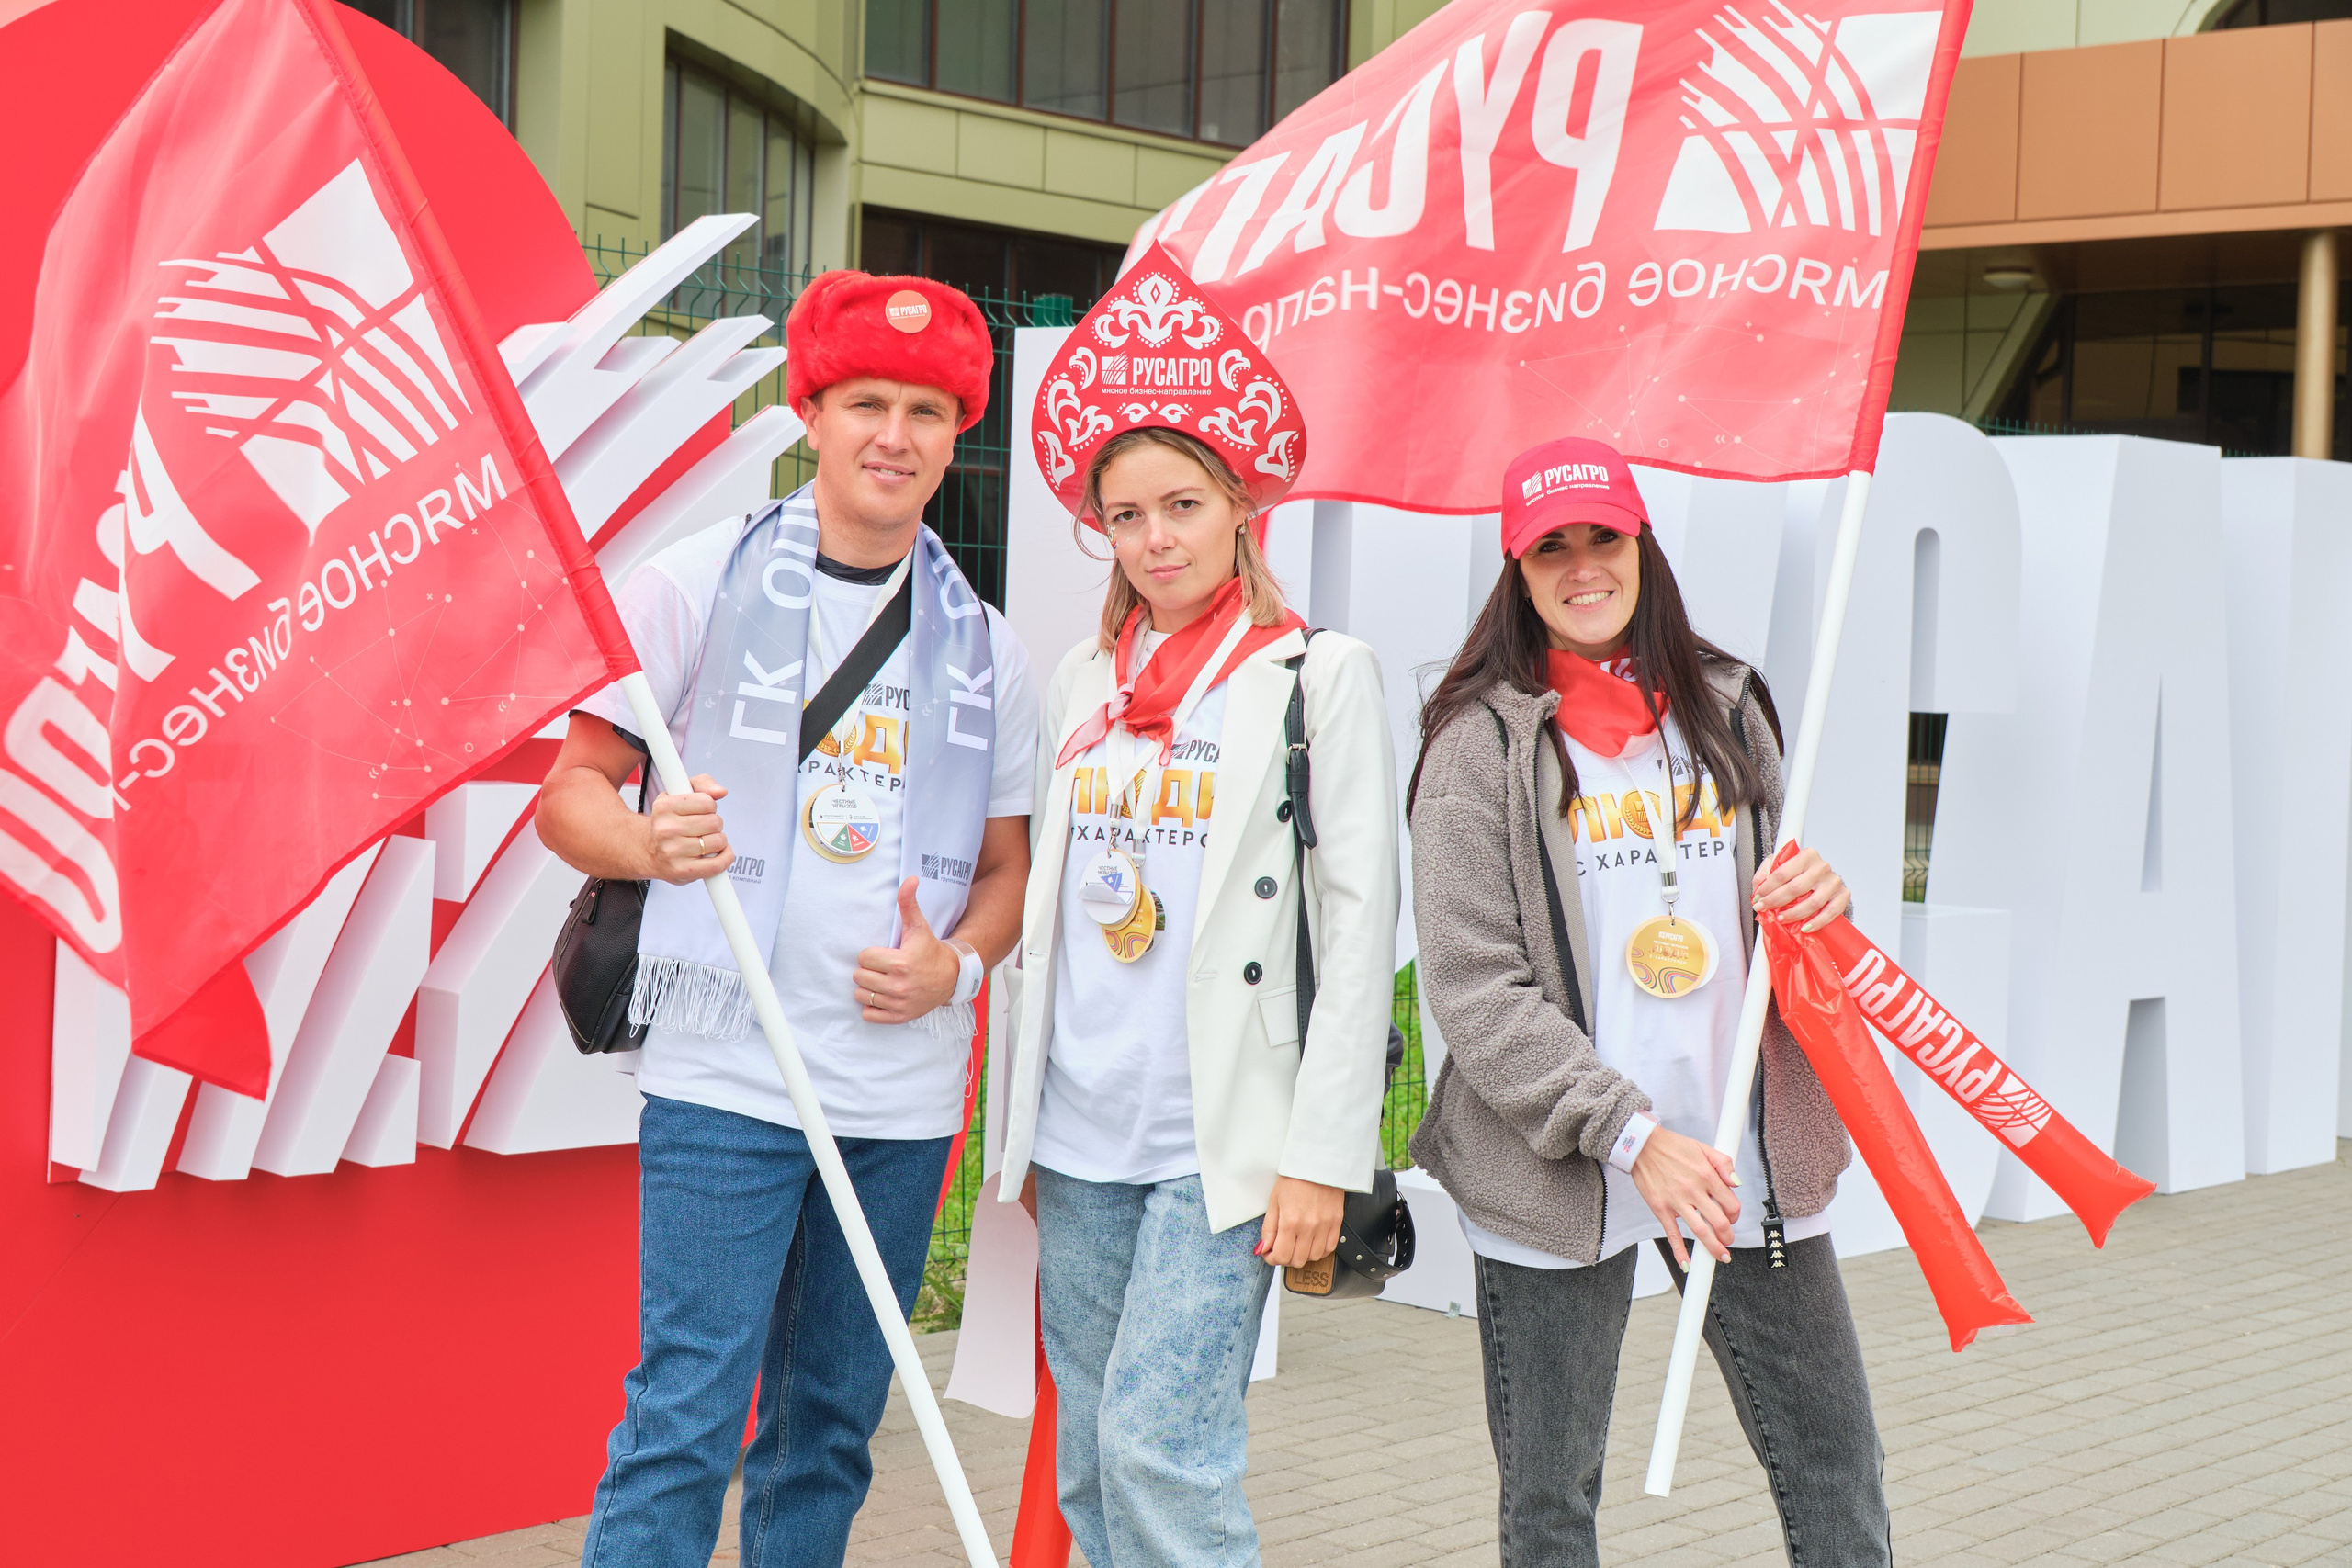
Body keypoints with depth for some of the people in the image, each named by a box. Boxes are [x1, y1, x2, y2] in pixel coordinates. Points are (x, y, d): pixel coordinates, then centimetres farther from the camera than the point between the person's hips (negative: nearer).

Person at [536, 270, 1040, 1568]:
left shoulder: (985, 649, 11)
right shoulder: (698, 583, 1)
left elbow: (1008, 867, 17)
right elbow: (570, 789, 1)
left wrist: (953, 963, -5)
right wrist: (652, 841, -21)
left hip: (903, 1089, 4)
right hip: (727, 1072, -4)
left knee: (830, 1425, 12)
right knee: (685, 1418, -9)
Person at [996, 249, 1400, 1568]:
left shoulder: (1319, 674, -2)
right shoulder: (1086, 681, 13)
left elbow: (1362, 926, -6)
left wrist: (1322, 1151, -11)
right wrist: (1023, 1121, 17)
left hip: (1224, 1137, -5)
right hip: (1079, 1136, 6)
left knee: (1160, 1444, -13)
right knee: (1090, 1460, 9)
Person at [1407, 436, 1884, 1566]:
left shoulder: (1726, 709, 10)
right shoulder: (1483, 742, -4)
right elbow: (1472, 989, -10)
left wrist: (1820, 901, -5)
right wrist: (1631, 1135, -19)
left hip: (1748, 1160, 4)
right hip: (1556, 1175, -3)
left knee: (1838, 1472, 5)